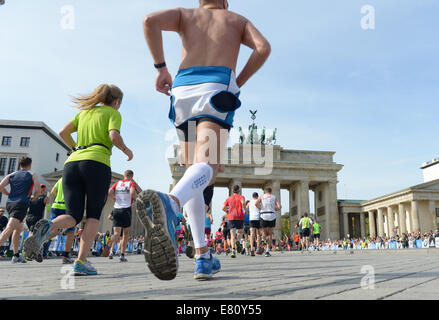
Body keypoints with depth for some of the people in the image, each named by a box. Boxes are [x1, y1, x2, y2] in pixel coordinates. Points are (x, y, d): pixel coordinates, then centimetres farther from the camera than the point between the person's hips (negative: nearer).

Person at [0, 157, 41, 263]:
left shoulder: (11, 175, 17)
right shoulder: (32, 175, 7)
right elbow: (38, 190, -5)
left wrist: (9, 194, 19)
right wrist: (34, 196, 16)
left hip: (9, 203, 6)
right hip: (21, 204, -6)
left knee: (18, 228, 21)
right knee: (9, 229, -17)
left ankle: (16, 255, 22)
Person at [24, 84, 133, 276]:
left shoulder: (85, 111, 26)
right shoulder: (113, 113, 10)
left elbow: (63, 132, 20)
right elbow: (114, 136, -8)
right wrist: (126, 149, 10)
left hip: (72, 163, 5)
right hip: (97, 163, -5)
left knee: (73, 216, 5)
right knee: (93, 216, 5)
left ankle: (48, 226, -28)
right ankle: (81, 262, -5)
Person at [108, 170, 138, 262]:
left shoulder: (117, 183, 13)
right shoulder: (132, 183, 1)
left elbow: (109, 193, 0)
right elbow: (132, 193, -18)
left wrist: (115, 199, 15)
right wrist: (137, 197, 2)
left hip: (116, 209, 3)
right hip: (126, 209, -3)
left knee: (116, 233, 1)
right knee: (126, 234, 9)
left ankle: (111, 250, -24)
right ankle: (122, 255, 9)